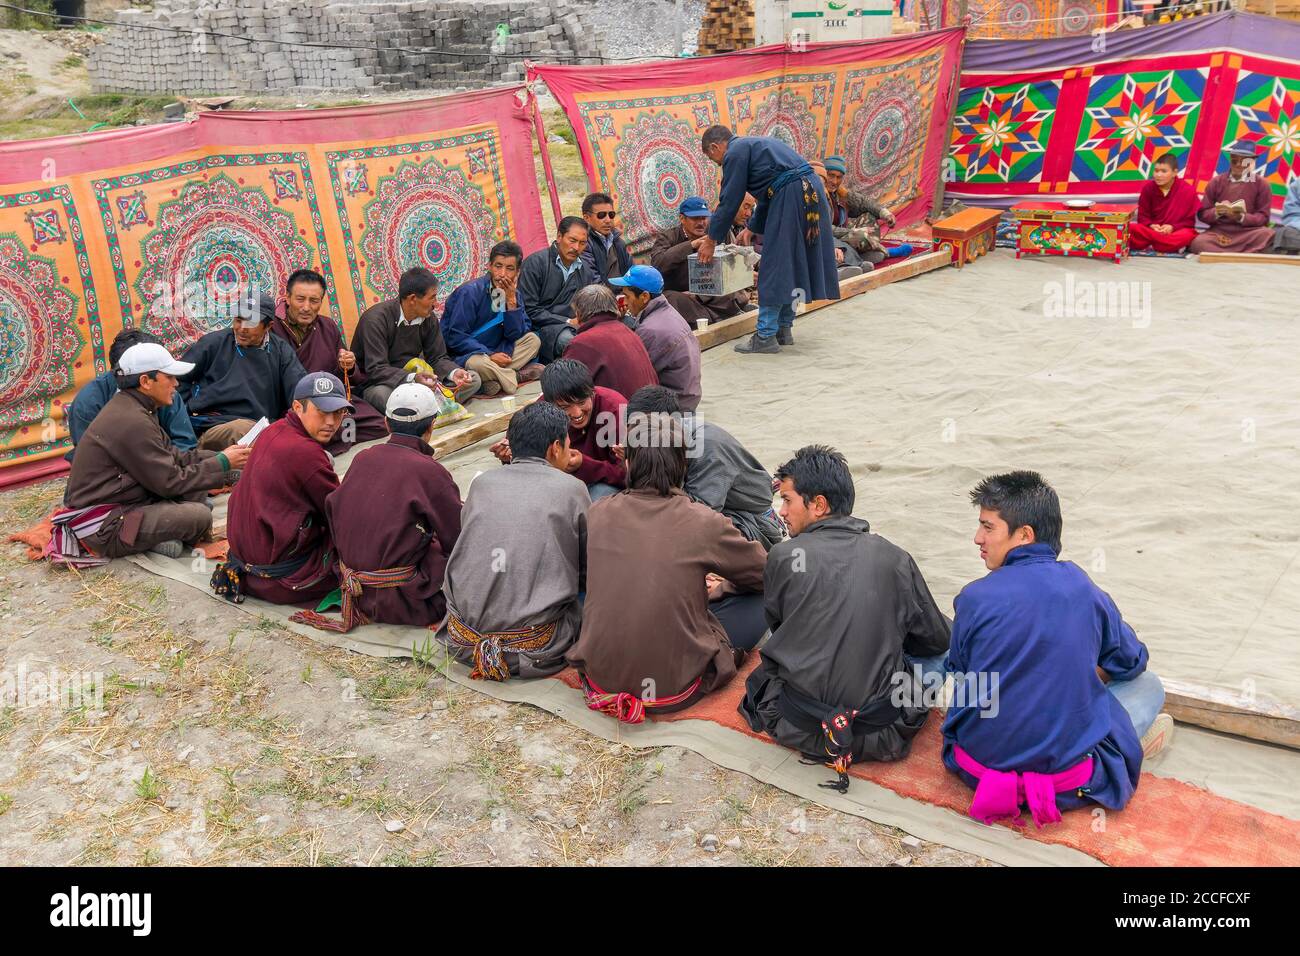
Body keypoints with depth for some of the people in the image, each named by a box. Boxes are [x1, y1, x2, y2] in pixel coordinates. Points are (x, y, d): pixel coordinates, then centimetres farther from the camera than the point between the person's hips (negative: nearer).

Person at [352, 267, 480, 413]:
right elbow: (376, 370, -26)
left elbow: (438, 357, 5)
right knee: (383, 394, -44)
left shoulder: (429, 319, 1)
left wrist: (454, 373, -18)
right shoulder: (376, 319, -19)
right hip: (376, 384, -6)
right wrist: (412, 378, -41)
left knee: (473, 379, -9)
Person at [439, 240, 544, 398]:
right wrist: (490, 355, -24)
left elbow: (515, 336, -4)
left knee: (533, 340, -7)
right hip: (465, 354, -6)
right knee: (480, 364, -38)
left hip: (495, 351, 6)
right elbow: (455, 337, -19)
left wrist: (511, 300, -14)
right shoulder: (470, 292, -16)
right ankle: (519, 376, -11)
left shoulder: (513, 293, 3)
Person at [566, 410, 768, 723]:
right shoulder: (703, 523, -14)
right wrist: (722, 588, 24)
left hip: (601, 676, 3)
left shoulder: (598, 513, -4)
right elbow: (765, 573, 3)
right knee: (760, 601, 12)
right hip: (675, 688, -2)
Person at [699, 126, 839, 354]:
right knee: (792, 265, 15)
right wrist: (752, 229, 36)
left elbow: (729, 201, -2)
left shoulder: (735, 152, -1)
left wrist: (710, 240, 6)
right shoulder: (753, 144, 28)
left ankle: (766, 336, -3)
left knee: (775, 268, -5)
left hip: (790, 196, -9)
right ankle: (784, 329, 23)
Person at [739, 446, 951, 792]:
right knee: (939, 651, 23)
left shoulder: (784, 556, -8)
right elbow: (936, 639, 7)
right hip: (880, 729, 0)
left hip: (797, 727, 0)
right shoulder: (895, 559, -5)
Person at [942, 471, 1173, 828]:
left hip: (977, 765, 0)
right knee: (1148, 684, 21)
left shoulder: (974, 598, -10)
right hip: (1066, 777, 1)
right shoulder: (1086, 591, -6)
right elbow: (1131, 663, 11)